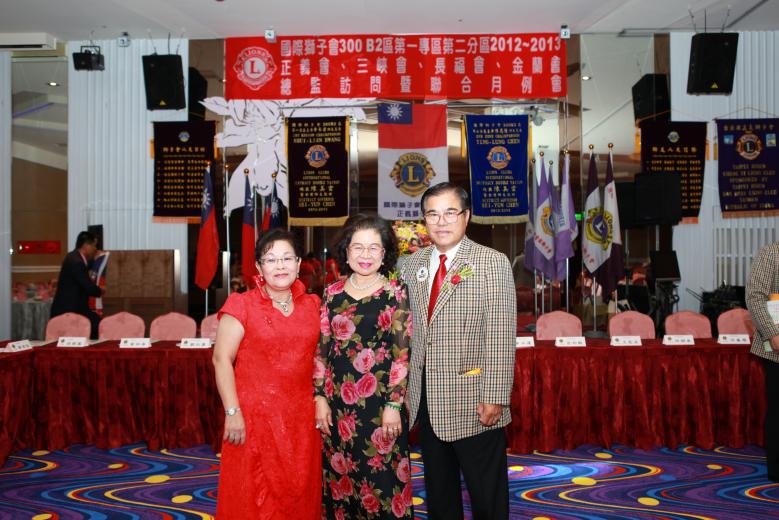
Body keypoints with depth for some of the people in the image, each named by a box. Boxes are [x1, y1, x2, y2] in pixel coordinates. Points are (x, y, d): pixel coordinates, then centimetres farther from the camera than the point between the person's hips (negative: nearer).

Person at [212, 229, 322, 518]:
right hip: (254, 415, -3)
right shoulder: (242, 305, -5)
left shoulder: (312, 305, 7)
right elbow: (222, 359, -8)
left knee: (300, 492, 13)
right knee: (254, 496, 7)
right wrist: (232, 412, -14)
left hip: (302, 416, 4)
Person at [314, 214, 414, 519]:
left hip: (379, 402, -3)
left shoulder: (395, 292, -4)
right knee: (339, 480, 13)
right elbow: (321, 350, 8)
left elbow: (402, 353, -6)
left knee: (382, 481, 4)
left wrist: (394, 405, -10)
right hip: (338, 403, 3)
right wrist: (320, 397, 2)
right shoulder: (333, 293, 5)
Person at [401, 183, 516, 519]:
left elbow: (501, 337, -13)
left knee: (487, 492, 9)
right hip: (425, 398, 5)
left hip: (472, 401, -5)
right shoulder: (414, 264, 7)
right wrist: (405, 384, 7)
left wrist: (494, 397, -16)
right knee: (438, 488, 20)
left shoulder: (492, 263, -8)